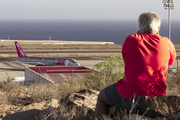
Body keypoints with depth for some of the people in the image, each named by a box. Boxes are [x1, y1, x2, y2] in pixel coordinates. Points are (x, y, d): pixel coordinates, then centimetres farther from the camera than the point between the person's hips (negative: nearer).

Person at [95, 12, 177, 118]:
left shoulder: (131, 40, -10)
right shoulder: (166, 43, -5)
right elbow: (171, 60, 16)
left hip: (129, 95, -3)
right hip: (157, 95, 3)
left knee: (102, 97, 25)